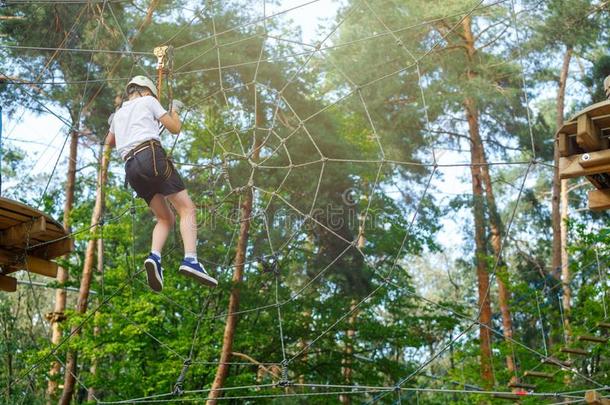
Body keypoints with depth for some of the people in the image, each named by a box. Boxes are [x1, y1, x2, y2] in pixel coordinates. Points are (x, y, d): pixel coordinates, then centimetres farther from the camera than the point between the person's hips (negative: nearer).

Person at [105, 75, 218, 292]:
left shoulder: (119, 114, 30)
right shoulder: (148, 101, 14)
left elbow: (109, 142, 47)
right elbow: (175, 128, 12)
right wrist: (175, 110, 32)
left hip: (131, 168, 6)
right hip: (152, 156, -6)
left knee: (166, 219, 13)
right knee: (187, 209, -9)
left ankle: (154, 257, -15)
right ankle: (190, 260, -32)